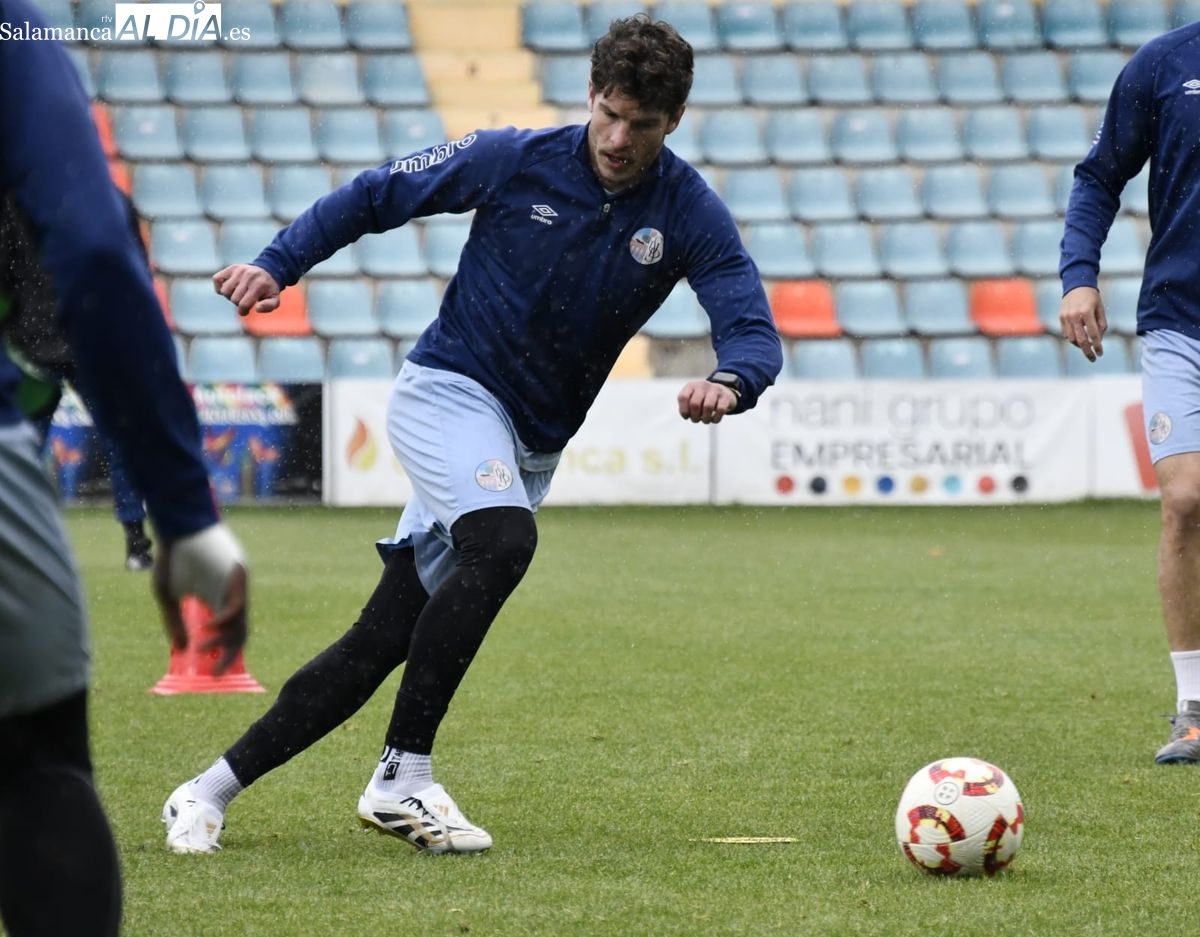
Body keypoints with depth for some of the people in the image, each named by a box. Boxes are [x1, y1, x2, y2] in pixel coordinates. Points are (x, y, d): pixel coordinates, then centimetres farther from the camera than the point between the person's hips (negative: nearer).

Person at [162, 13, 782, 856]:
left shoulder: (691, 215, -5)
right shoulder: (515, 162, -9)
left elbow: (755, 331, -14)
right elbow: (374, 196, 1)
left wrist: (729, 383, -37)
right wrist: (277, 266, -10)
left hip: (531, 446, 4)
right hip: (449, 392, -4)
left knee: (383, 643, -1)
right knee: (503, 541, -33)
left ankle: (211, 792, 8)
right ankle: (402, 778, -26)